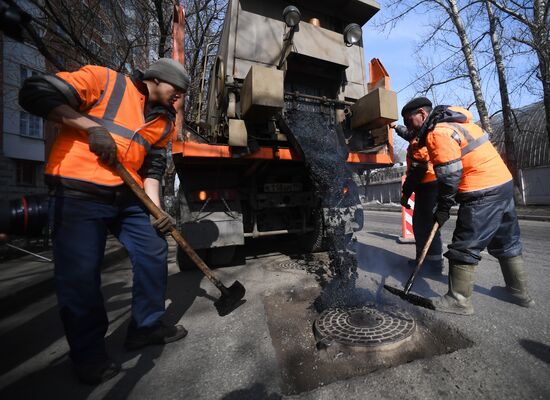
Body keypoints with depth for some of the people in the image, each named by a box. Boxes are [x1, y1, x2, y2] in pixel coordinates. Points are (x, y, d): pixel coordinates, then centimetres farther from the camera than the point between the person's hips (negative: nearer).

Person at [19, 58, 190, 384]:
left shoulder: (165, 120, 12)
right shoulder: (103, 79, 0)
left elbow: (153, 168, 7)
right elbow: (36, 94, -4)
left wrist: (157, 210, -5)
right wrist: (91, 126, -15)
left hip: (128, 197, 6)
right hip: (76, 193, -5)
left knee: (154, 254, 5)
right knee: (80, 274, -2)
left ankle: (146, 326, 25)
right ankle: (89, 353, 20)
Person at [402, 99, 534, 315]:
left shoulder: (438, 132, -14)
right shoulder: (456, 121, 17)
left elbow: (449, 174, -19)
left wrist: (443, 208, -10)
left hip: (482, 194, -10)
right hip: (504, 182, 10)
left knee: (464, 247, -3)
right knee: (506, 243, 21)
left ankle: (459, 300, 6)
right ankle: (519, 292, 35)